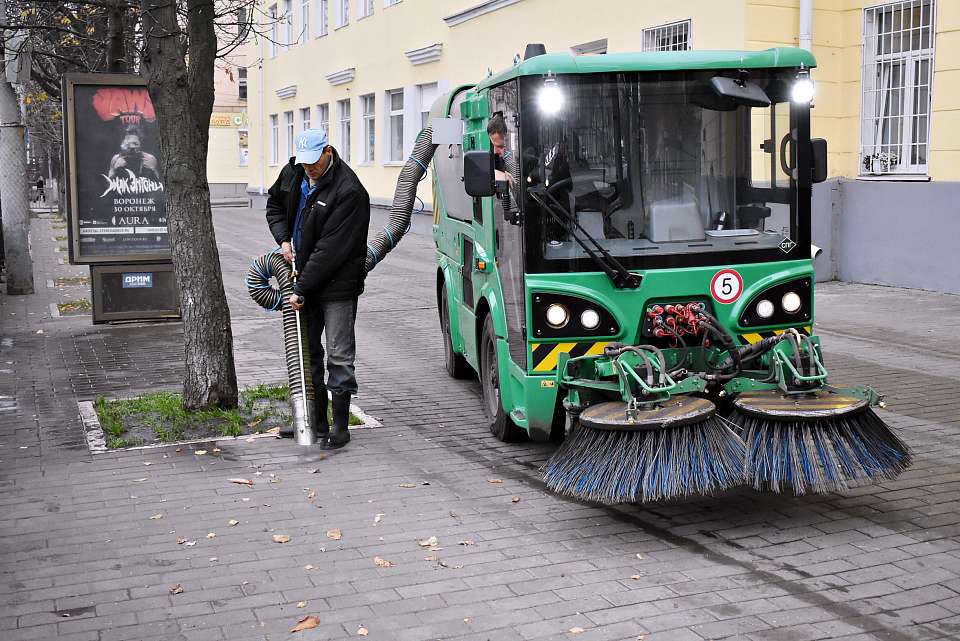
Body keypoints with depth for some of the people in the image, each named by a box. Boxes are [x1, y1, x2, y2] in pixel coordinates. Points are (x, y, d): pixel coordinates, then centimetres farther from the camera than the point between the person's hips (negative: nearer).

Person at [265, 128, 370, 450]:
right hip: (306, 277, 8)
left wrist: (301, 289, -22)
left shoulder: (349, 191, -22)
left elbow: (331, 249, -24)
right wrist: (283, 239, 4)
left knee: (339, 355, -4)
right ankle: (317, 424, 21)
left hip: (338, 283, -7)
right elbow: (274, 203, 22)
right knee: (308, 352, 12)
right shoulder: (293, 171, 2)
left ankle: (340, 427, 5)